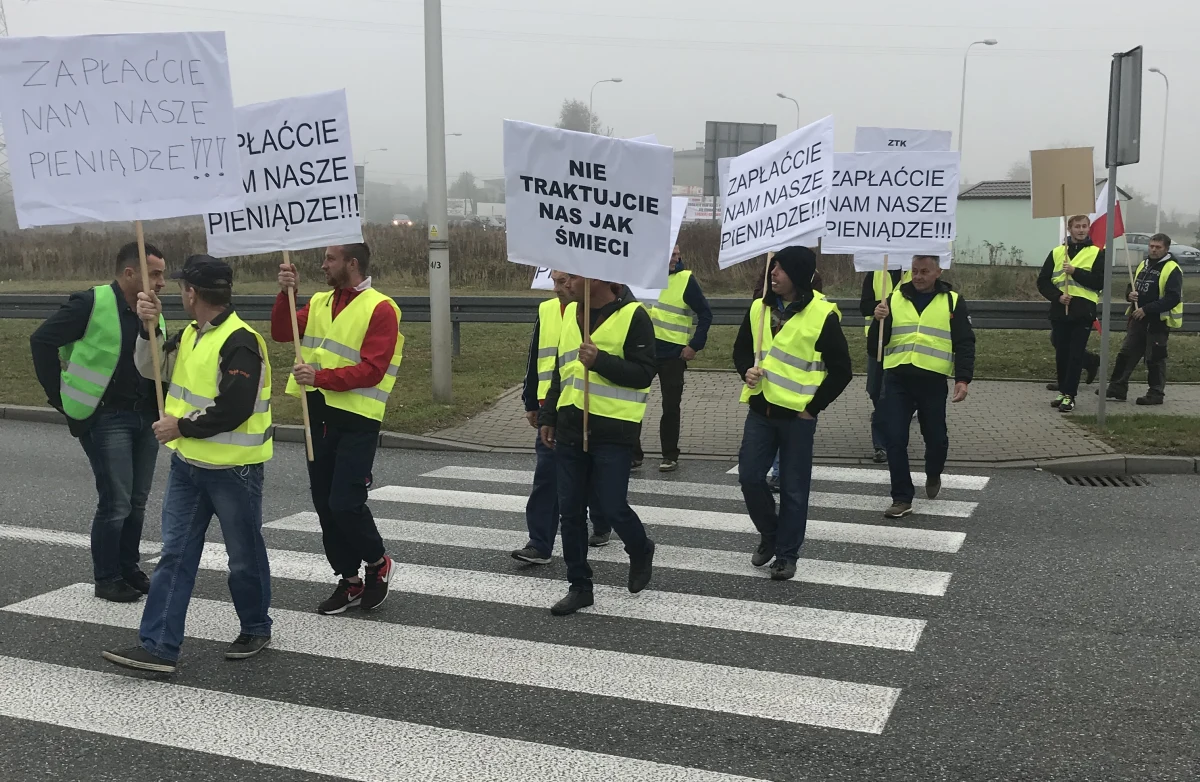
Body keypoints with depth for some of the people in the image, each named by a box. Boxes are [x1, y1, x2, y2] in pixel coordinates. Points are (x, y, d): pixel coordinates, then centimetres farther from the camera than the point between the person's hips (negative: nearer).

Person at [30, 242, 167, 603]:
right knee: (115, 502, -4)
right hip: (106, 417, -6)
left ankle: (128, 569, 27)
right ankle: (107, 578, 11)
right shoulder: (93, 303, -12)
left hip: (145, 416, 7)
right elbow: (42, 340, -14)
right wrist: (61, 398, -12)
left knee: (137, 501, 12)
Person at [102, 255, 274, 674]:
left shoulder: (240, 342, -21)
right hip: (188, 464, 8)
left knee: (245, 557, 9)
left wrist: (180, 426, -14)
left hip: (233, 469, -8)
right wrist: (148, 326, -2)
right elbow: (151, 369, 14)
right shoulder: (191, 334, 10)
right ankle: (158, 646, 8)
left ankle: (255, 629, 28)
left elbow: (234, 409, -26)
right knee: (175, 555, 5)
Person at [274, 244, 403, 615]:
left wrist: (320, 378, -25)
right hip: (319, 414, 7)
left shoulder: (380, 309, -10)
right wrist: (285, 293, -11)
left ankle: (378, 563, 17)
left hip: (356, 420, -7)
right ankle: (349, 580, 24)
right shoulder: (320, 302, 13)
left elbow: (371, 370, -18)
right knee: (325, 504, 10)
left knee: (345, 504, -10)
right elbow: (281, 333, 1)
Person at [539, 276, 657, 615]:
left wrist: (600, 361, -24)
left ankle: (641, 551, 29)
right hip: (570, 429, 6)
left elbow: (644, 373, -14)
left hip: (613, 431, -6)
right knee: (570, 510, 7)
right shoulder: (570, 312, 12)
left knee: (611, 507, -3)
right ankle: (579, 586, 20)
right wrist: (549, 417, 17)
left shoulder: (633, 315, -9)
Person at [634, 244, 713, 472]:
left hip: (672, 353, -3)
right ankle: (633, 453, 14)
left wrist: (695, 345, -9)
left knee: (670, 405, 4)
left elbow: (705, 314, -3)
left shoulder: (686, 280, -6)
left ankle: (670, 456, 16)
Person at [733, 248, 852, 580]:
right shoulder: (759, 308, 5)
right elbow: (741, 349, 17)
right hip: (760, 410, 5)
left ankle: (787, 554, 17)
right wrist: (747, 370, -5)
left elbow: (841, 370, -7)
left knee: (793, 488, 4)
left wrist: (813, 406, -8)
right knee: (750, 476, 3)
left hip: (797, 415, -4)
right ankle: (769, 534, 28)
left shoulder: (822, 314, -11)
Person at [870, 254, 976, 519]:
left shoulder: (952, 301, 2)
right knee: (894, 438, -4)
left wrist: (963, 378, -11)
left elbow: (964, 344, 1)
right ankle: (902, 498, 6)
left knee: (935, 437, 10)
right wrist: (879, 321, -16)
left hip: (932, 379, -1)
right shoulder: (895, 298, 7)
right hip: (897, 378, 1)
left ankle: (933, 474, 42)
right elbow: (876, 342, 4)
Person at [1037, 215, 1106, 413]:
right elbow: (1043, 282, 8)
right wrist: (1057, 296, -8)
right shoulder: (1057, 252, 11)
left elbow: (1100, 282, -7)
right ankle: (1063, 391, 21)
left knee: (1076, 355, -5)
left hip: (1083, 312, -3)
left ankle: (1070, 395, -2)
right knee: (1061, 354, 8)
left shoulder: (1097, 253, 4)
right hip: (1059, 311, 3)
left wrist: (1075, 272, -15)